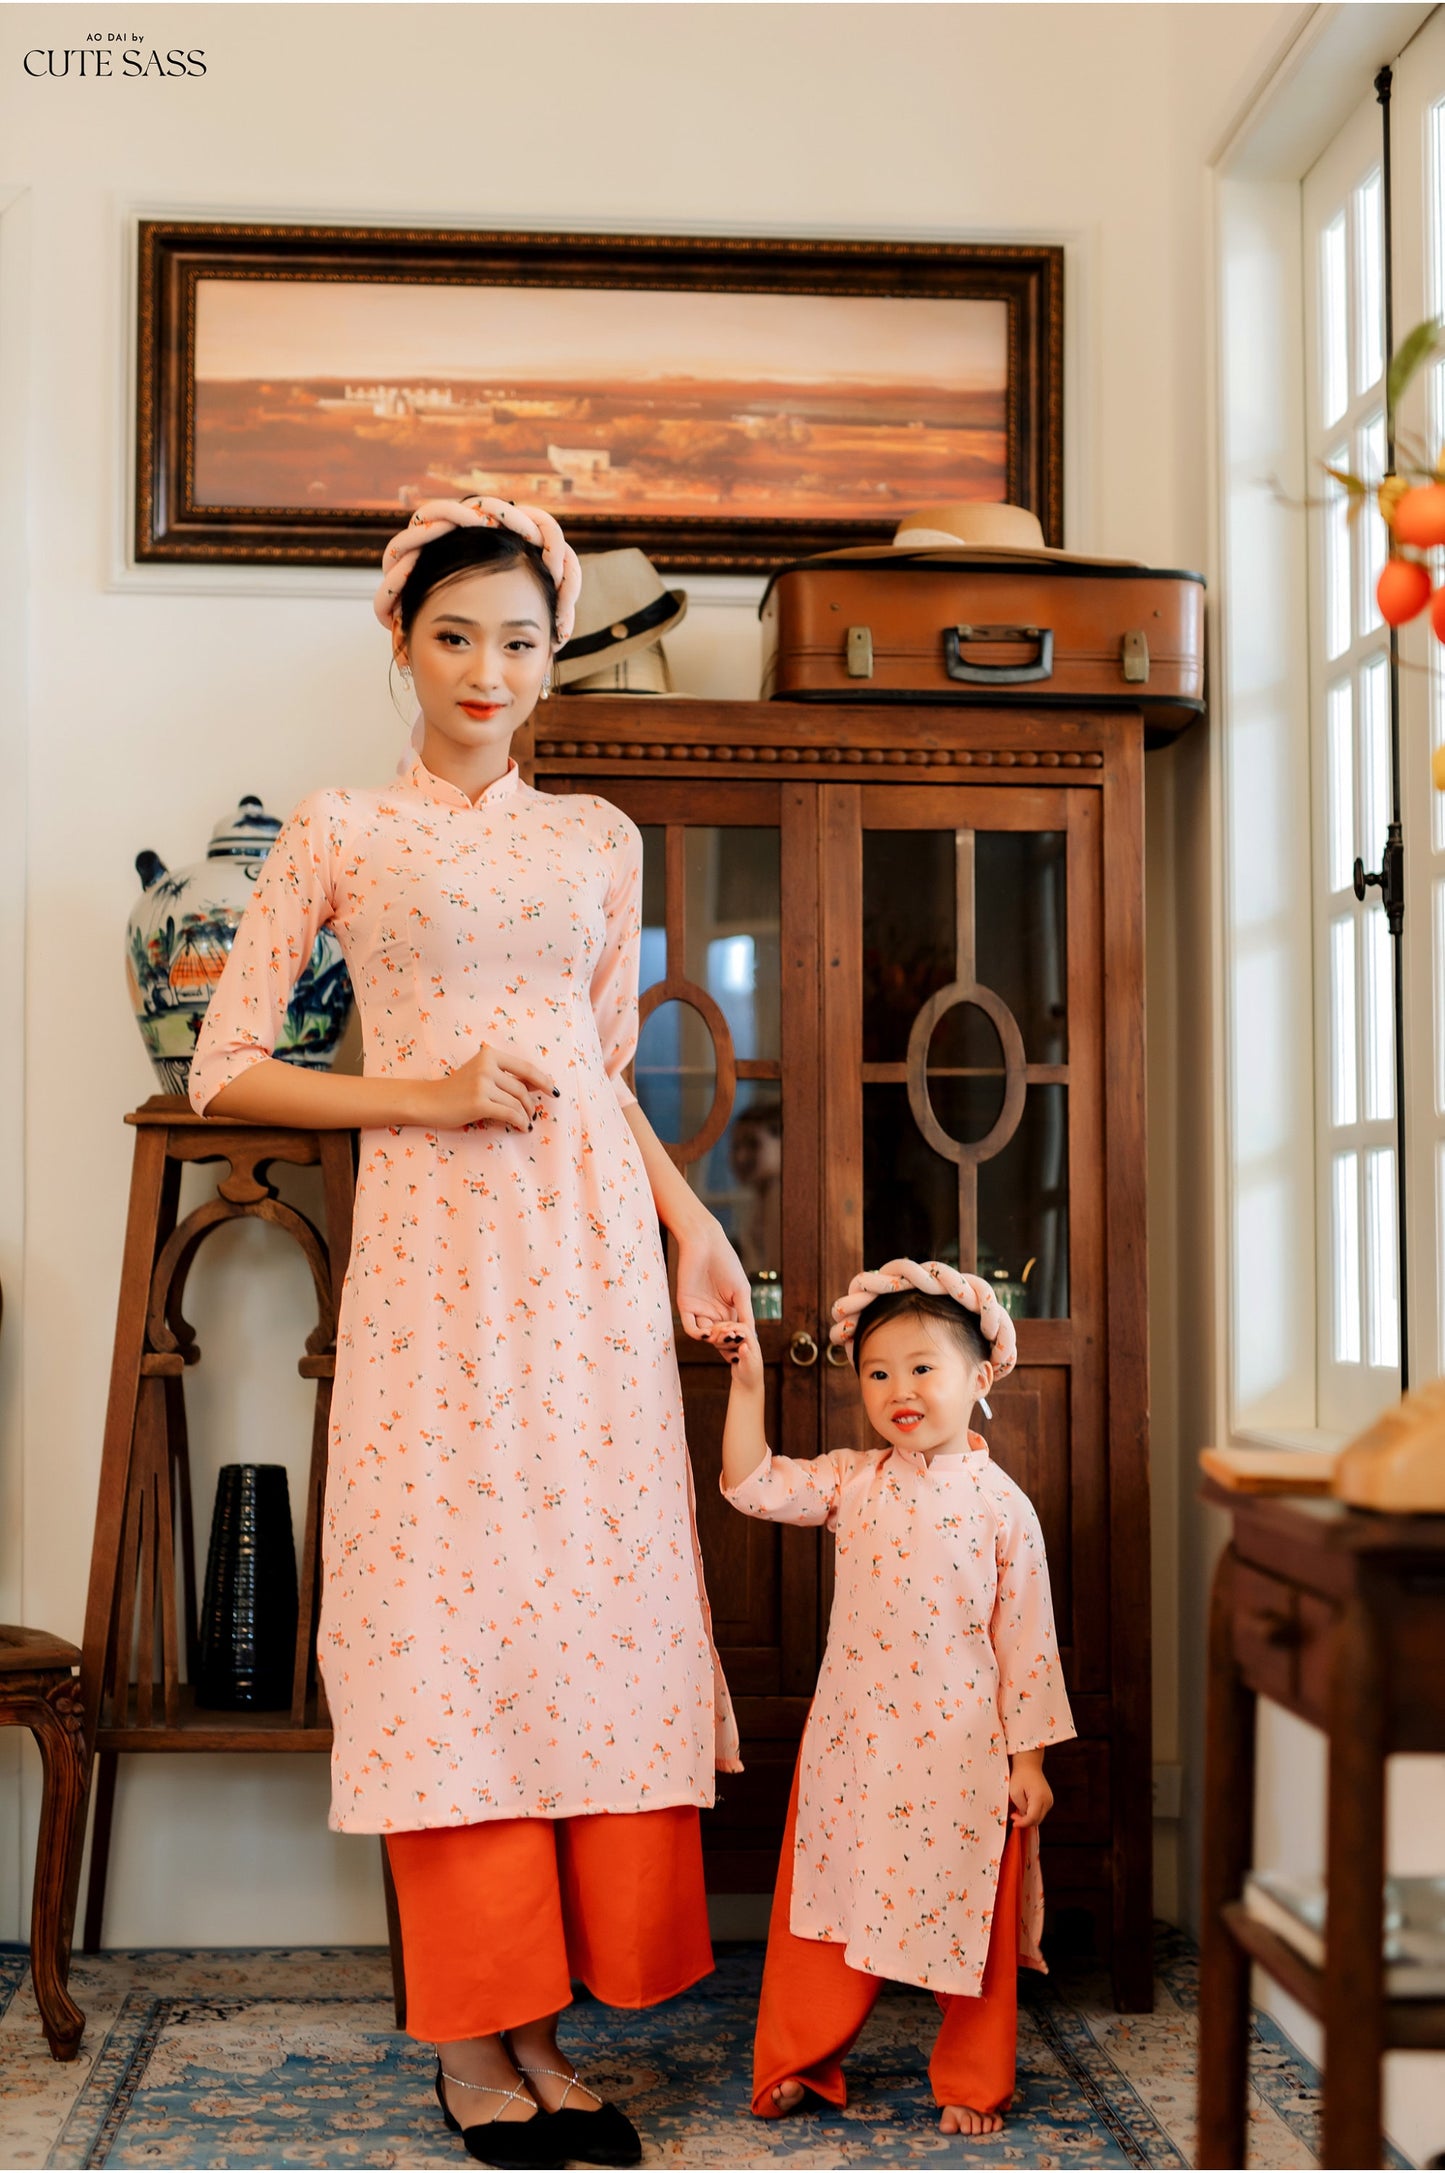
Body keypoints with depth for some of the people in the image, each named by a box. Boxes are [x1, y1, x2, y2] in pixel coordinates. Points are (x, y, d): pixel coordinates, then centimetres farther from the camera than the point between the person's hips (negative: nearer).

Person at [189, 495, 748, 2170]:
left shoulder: (599, 838, 15)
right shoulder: (338, 835, 5)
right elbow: (223, 1067, 2)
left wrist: (689, 1219, 10)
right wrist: (422, 1094, -8)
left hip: (589, 1248, 3)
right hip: (433, 1247, -3)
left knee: (591, 1598, 1)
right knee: (442, 1609, -3)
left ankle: (542, 2018, 11)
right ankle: (469, 2035, 9)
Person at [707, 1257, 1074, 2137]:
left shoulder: (1001, 1504, -6)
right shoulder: (853, 1480, 3)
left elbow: (1027, 1641, -3)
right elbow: (754, 1485, -2)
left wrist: (1028, 1757, -4)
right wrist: (748, 1380, -9)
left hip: (961, 1752, -2)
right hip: (852, 1739, 3)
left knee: (969, 1915, 7)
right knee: (832, 1898, 10)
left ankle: (973, 2082, 25)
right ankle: (798, 2061, 27)